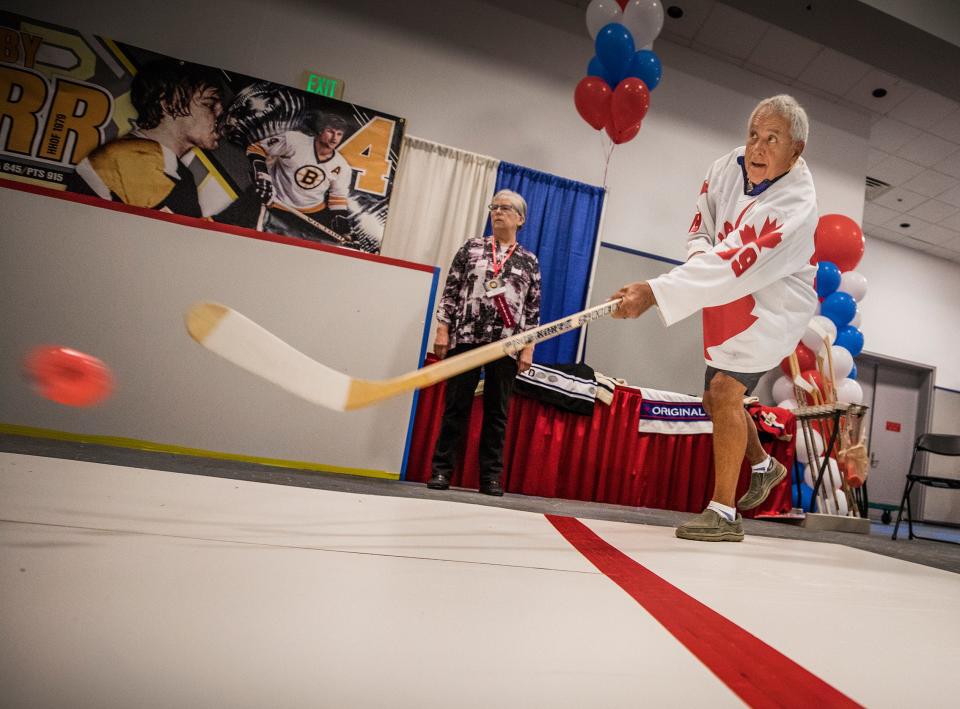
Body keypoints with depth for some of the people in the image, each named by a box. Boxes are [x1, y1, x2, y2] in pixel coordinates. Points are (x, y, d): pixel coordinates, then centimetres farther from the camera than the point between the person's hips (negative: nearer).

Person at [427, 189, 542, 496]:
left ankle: (490, 476, 13)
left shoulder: (530, 261, 12)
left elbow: (533, 309, 8)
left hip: (507, 344, 1)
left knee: (497, 411, 5)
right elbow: (451, 290, 6)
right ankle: (441, 469, 11)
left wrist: (528, 349, 1)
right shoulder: (472, 248, 10)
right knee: (456, 405, 2)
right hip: (467, 337, -1)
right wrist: (442, 330, -4)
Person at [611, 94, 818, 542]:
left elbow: (735, 268, -39)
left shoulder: (796, 205, -29)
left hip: (775, 305, -7)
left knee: (726, 389, -22)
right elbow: (702, 227, 6)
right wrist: (699, 254, -18)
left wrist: (654, 292, -48)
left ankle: (724, 512, -11)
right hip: (731, 303, 8)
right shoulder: (727, 168, -8)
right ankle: (763, 465, 41)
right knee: (715, 397, 14)